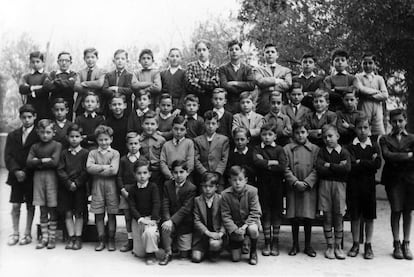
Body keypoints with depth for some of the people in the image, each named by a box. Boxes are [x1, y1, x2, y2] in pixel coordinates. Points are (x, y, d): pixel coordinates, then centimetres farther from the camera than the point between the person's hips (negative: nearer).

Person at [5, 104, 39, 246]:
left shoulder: (38, 136, -5)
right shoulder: (12, 135, 8)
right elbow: (8, 156, 2)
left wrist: (26, 172, -15)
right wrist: (16, 171, -12)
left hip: (31, 177, -3)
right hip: (16, 176, 3)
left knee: (30, 206, 6)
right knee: (15, 206, 3)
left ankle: (27, 234, 15)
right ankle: (15, 233, 13)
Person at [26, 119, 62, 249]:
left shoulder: (57, 145, -3)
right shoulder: (35, 147, 9)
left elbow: (55, 162, -16)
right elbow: (29, 162, -3)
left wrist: (38, 161, -7)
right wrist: (44, 160, -12)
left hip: (51, 176, -3)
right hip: (38, 177, 4)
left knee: (52, 209, 3)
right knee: (43, 210, 9)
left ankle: (52, 237, 13)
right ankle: (44, 237, 16)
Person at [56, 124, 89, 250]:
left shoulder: (85, 153, -3)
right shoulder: (64, 153, 5)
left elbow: (86, 171, -7)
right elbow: (60, 170, -1)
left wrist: (76, 183, -15)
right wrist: (69, 183, -12)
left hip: (79, 188, -2)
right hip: (65, 187, 3)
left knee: (78, 214, 3)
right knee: (68, 214, 5)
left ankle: (78, 238, 9)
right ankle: (71, 238, 11)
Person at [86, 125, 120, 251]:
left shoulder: (115, 153, 1)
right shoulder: (93, 153, 7)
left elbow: (114, 170, -13)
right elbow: (89, 167, -10)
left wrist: (97, 169, -10)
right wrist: (104, 167, -13)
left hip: (111, 186, -1)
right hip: (97, 186, 2)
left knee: (111, 215, 4)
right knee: (99, 215, 5)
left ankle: (111, 240, 15)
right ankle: (101, 240, 16)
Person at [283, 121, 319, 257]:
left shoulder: (315, 149, 4)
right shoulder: (287, 149, 3)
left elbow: (316, 169, -1)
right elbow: (285, 169, -2)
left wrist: (306, 182, -12)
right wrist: (295, 182, -12)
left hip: (309, 188, 0)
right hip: (293, 188, 0)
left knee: (308, 217, 2)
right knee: (294, 217, 6)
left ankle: (308, 245, 16)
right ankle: (295, 245, 19)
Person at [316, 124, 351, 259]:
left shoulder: (344, 152, 2)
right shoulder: (322, 151, 5)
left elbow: (347, 169, -14)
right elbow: (319, 169, -9)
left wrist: (329, 165, -9)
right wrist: (338, 167, -10)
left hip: (339, 185, -1)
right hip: (324, 184, 1)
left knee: (339, 216, 3)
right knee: (327, 216, 4)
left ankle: (338, 246, 15)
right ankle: (329, 246, 15)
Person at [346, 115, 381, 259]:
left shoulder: (374, 146, 5)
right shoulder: (350, 146, 1)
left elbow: (377, 164, -9)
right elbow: (351, 166, -12)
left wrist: (360, 162, -11)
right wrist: (369, 163, -11)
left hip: (369, 184, 1)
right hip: (354, 185, -1)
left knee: (369, 217, 6)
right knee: (355, 216, 6)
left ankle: (368, 245, 17)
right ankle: (355, 244, 18)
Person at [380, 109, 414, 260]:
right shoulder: (385, 139, 6)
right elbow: (387, 155, -11)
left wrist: (397, 159, -14)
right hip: (393, 179, -1)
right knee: (396, 211, 0)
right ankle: (397, 245, 8)